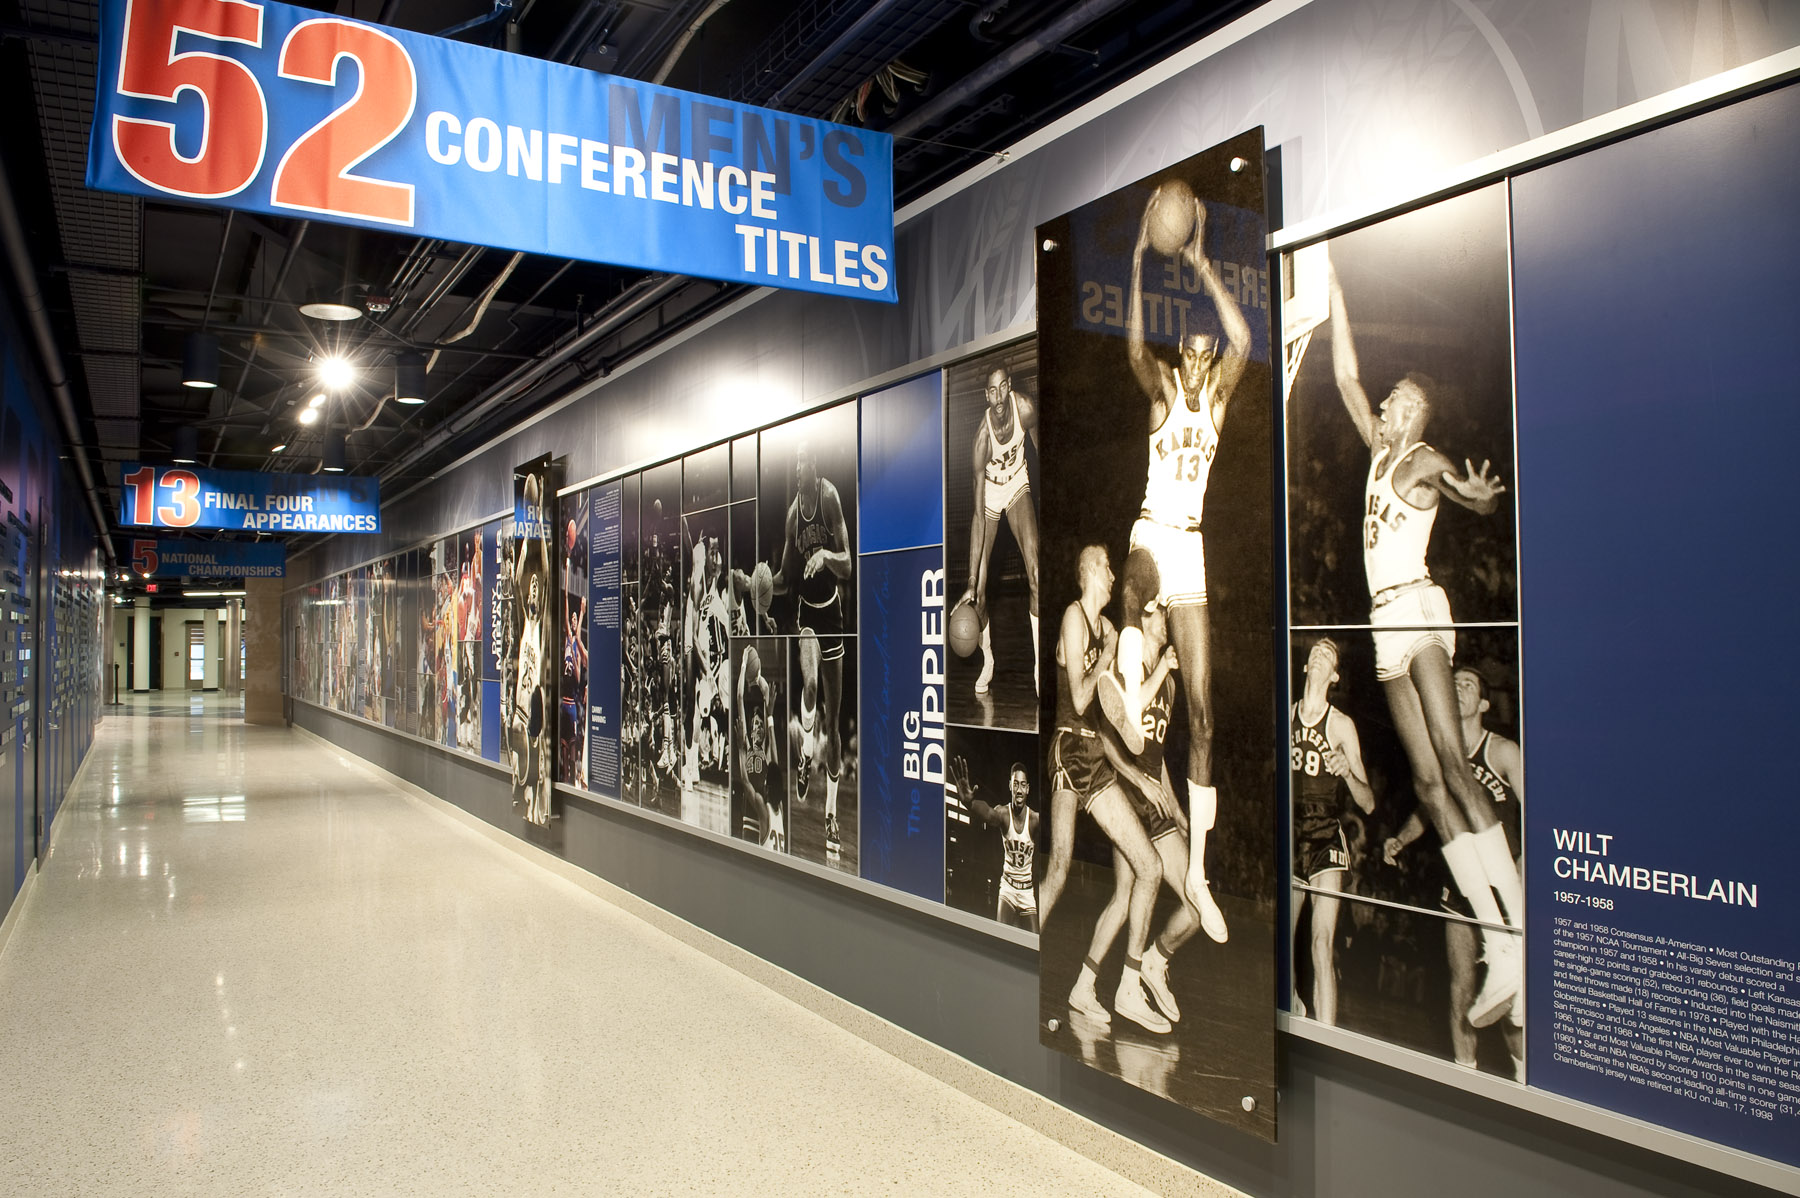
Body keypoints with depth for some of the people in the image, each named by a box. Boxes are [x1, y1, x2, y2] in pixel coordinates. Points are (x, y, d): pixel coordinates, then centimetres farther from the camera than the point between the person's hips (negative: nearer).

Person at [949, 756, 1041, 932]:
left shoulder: (1035, 819, -11)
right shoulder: (1003, 814, -15)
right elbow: (988, 814, -36)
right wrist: (969, 801, -58)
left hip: (1028, 892, 0)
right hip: (1007, 888, 0)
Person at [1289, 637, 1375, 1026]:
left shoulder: (1342, 725, -3)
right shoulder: (1286, 716, 7)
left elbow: (1368, 804, -4)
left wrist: (1348, 774, -22)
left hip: (1326, 841, -3)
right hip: (1289, 840, 4)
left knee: (1322, 946, -12)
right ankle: (1292, 1008, 32)